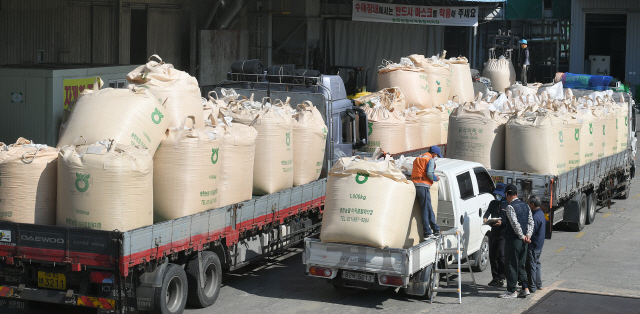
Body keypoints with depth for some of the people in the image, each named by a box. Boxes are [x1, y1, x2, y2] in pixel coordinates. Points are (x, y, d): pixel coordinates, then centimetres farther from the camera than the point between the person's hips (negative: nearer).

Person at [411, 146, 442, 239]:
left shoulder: (417, 159, 23)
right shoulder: (430, 160, -4)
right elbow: (429, 173, -17)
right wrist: (436, 178, 2)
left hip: (415, 185, 8)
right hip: (423, 186, -8)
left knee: (428, 209, 14)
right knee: (426, 209, -3)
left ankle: (436, 230, 16)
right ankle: (427, 233, -3)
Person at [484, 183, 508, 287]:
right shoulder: (493, 203, 16)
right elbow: (488, 212, 8)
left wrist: (502, 223, -26)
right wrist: (485, 218, -15)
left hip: (503, 234, -6)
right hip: (493, 233, 6)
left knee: (501, 255, -15)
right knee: (492, 256, 9)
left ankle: (501, 278, -9)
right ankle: (495, 277, 19)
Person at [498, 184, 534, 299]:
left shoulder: (510, 207, -14)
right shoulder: (525, 205, 10)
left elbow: (515, 224, -20)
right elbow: (531, 222, 7)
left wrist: (522, 236, -12)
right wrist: (528, 235, -1)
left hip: (513, 240, -7)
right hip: (523, 242, 8)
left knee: (511, 265, 0)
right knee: (521, 265, 15)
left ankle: (511, 291, 5)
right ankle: (525, 288, 12)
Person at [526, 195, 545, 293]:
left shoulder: (535, 217, -23)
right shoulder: (541, 214, 9)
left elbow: (530, 232, -23)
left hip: (533, 245, -10)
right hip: (539, 244, 10)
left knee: (531, 265, -3)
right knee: (536, 264, 19)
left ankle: (532, 287, 2)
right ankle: (538, 284, 27)